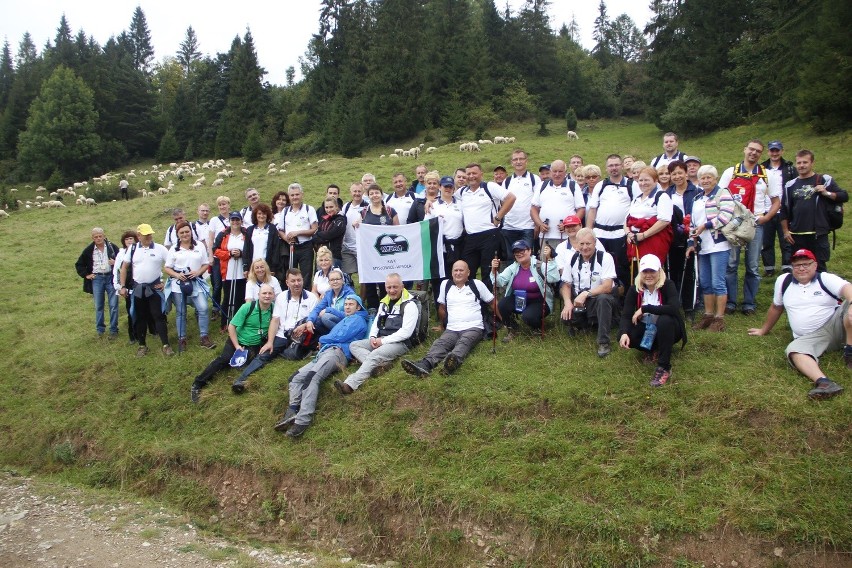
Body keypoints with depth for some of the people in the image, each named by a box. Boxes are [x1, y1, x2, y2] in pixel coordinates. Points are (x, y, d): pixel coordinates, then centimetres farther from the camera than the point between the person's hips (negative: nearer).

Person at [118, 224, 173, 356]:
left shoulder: (160, 249, -5)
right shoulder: (133, 249, 2)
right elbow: (124, 268, 7)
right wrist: (123, 287, 3)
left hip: (155, 288, -2)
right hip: (137, 289, 2)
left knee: (158, 316, -4)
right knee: (140, 317, 10)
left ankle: (166, 345, -1)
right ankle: (142, 345, 21)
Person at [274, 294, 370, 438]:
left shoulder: (357, 319, 7)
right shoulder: (345, 321, 38)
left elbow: (341, 337, -4)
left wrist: (322, 340, 11)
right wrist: (323, 342, 13)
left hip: (336, 352, -10)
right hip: (323, 353, 10)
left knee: (311, 377, -33)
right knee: (296, 377, -10)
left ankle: (303, 420, -46)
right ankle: (292, 413, -25)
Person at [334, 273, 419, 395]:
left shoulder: (409, 304, -10)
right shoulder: (384, 302, 15)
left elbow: (406, 332, -18)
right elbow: (376, 322, 21)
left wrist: (383, 341, -16)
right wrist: (373, 337, -1)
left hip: (399, 342, -9)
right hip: (380, 340, 9)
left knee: (374, 355, -33)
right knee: (354, 345, -5)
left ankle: (350, 384, -46)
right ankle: (379, 364, -29)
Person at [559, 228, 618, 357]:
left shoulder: (605, 258, -13)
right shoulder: (573, 258, 0)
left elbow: (607, 287, -22)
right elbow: (566, 284, 6)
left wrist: (586, 294, -32)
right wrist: (568, 302, -13)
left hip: (600, 298, -4)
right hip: (579, 301, 4)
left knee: (603, 298, -39)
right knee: (566, 317, -25)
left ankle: (604, 342, -28)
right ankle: (590, 321, 10)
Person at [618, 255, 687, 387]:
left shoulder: (668, 285, -20)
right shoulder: (635, 289, -11)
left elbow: (674, 308, -37)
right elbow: (626, 315, -17)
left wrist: (645, 308, -34)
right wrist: (624, 333, -38)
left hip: (667, 329, -3)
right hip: (646, 330, 3)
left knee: (665, 320, -38)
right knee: (625, 338, -25)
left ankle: (664, 368, -28)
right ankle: (653, 350, 6)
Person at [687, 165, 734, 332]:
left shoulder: (723, 194, -4)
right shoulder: (697, 199, 20)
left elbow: (725, 217, -17)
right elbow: (693, 222, 22)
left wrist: (705, 226, -14)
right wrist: (691, 242, 14)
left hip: (718, 245, -8)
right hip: (702, 246, 8)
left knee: (717, 282, -7)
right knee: (705, 283, 10)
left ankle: (719, 319, -1)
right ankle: (708, 315, 19)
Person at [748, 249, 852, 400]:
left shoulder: (826, 279, 0)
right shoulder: (783, 281, 10)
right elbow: (776, 307, 25)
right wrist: (764, 330, 34)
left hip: (835, 326, -2)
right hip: (809, 338, 2)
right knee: (793, 350, -32)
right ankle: (823, 382, -56)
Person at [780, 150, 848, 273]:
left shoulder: (824, 180, 3)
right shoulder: (790, 185, 11)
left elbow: (844, 196, 3)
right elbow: (785, 210, 13)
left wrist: (827, 193, -13)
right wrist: (785, 231, 7)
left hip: (819, 234, -3)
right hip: (797, 235, 3)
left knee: (819, 267, 1)